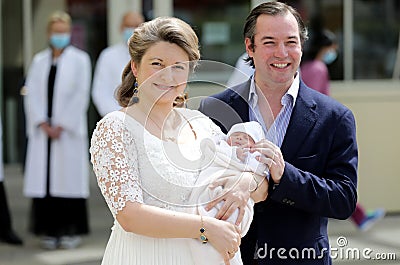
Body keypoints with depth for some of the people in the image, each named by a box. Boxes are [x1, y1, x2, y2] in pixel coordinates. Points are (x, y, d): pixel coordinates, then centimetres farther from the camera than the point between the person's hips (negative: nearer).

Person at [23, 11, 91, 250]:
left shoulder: (79, 59, 3)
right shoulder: (39, 61, 13)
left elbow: (81, 95, -5)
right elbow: (32, 94, 6)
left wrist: (61, 126, -10)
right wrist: (43, 124, -7)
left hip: (69, 130, -3)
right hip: (43, 131, 3)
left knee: (69, 179, -4)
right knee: (44, 179, 0)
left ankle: (72, 231, 3)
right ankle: (50, 231, 6)